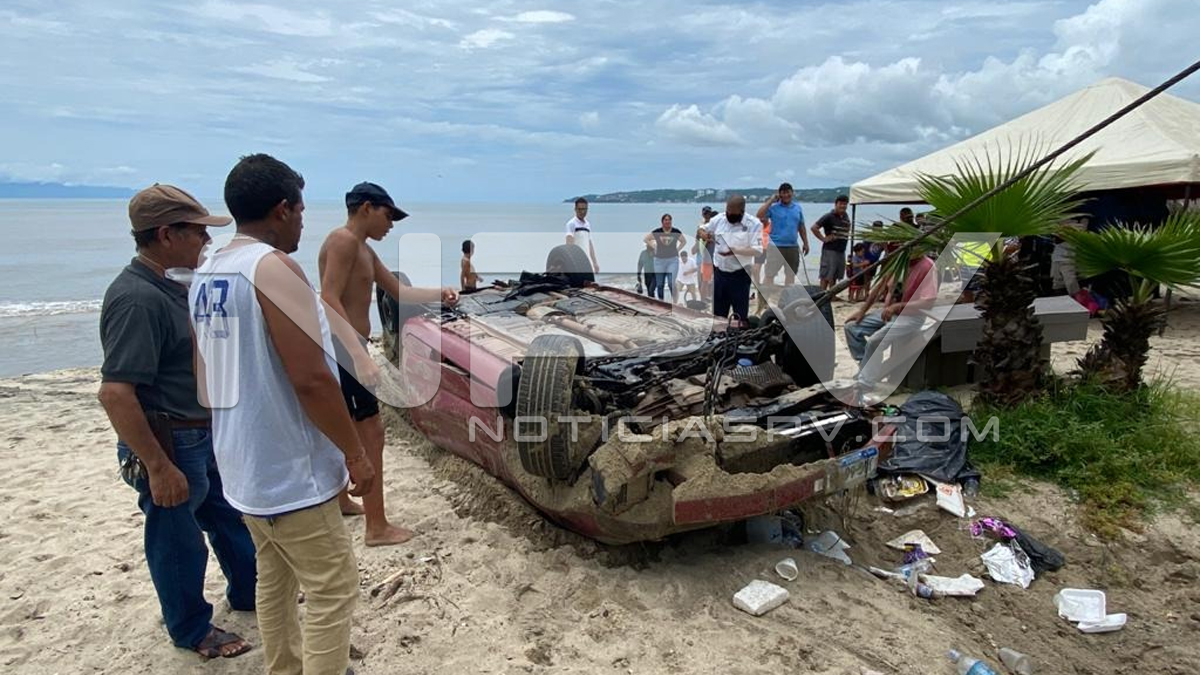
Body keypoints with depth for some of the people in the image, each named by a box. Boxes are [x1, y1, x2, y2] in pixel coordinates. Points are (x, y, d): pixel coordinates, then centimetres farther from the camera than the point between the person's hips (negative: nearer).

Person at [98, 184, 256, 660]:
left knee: (231, 518, 23)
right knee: (179, 541, 11)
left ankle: (248, 592, 43)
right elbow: (115, 394, -30)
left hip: (205, 435, 9)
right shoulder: (136, 299, -26)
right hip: (170, 445, -9)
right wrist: (159, 467, -27)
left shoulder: (168, 287, 5)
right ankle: (192, 630, 31)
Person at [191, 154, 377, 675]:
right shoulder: (274, 267, -19)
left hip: (244, 469, 9)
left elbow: (208, 378, 16)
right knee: (332, 589, 3)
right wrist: (355, 452, -16)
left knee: (274, 579, 21)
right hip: (291, 472, -9)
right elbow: (311, 379, -25)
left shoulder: (205, 274, 9)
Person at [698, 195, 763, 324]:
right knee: (717, 311, 11)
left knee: (740, 313, 4)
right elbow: (702, 230, 17)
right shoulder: (718, 220, 2)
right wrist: (705, 236, -8)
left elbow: (757, 249, -14)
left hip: (740, 274, -4)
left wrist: (735, 251, -28)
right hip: (719, 272, 4)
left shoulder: (754, 224, -10)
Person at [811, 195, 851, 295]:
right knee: (826, 275, -4)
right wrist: (823, 238, -13)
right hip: (830, 250, -7)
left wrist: (846, 236, 12)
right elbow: (814, 227, -16)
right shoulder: (829, 217, -10)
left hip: (841, 250, 7)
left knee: (835, 276, 13)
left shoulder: (846, 218, 13)